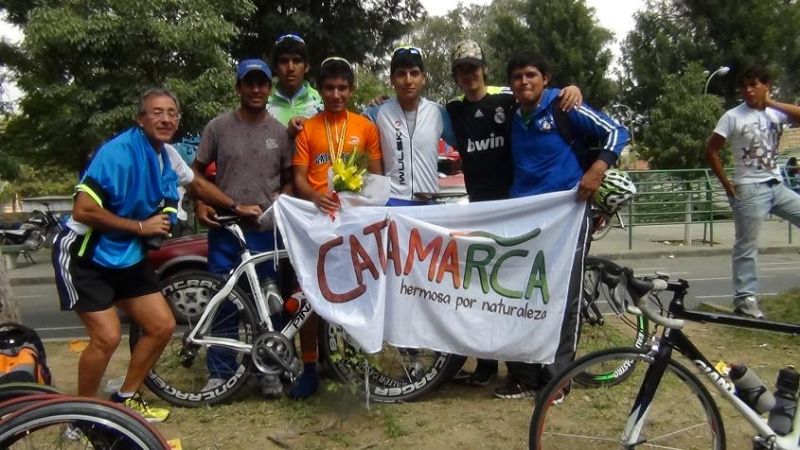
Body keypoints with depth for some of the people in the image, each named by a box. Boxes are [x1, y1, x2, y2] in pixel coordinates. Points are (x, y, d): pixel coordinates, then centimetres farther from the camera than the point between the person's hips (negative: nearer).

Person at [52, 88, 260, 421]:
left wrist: (237, 207, 19)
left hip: (126, 256, 8)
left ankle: (126, 399, 23)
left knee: (162, 326, 3)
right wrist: (140, 226, -21)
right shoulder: (119, 152, -24)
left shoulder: (167, 156, 1)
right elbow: (84, 210, -27)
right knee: (107, 337, -17)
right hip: (84, 255, -8)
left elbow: (198, 185, 21)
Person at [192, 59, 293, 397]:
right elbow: (198, 171, 8)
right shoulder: (219, 126, 1)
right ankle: (219, 372, 19)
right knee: (223, 303, 6)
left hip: (268, 230, 1)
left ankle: (269, 370, 22)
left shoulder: (280, 131, 4)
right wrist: (199, 204, -7)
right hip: (225, 229, -1)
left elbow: (289, 178, 12)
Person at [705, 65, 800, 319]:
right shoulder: (733, 116, -5)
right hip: (750, 190, -5)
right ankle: (745, 299, 7)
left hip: (777, 186, 6)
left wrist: (773, 103, -7)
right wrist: (728, 186, -7)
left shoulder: (776, 113, 7)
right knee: (747, 247, -1)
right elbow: (711, 151, -5)